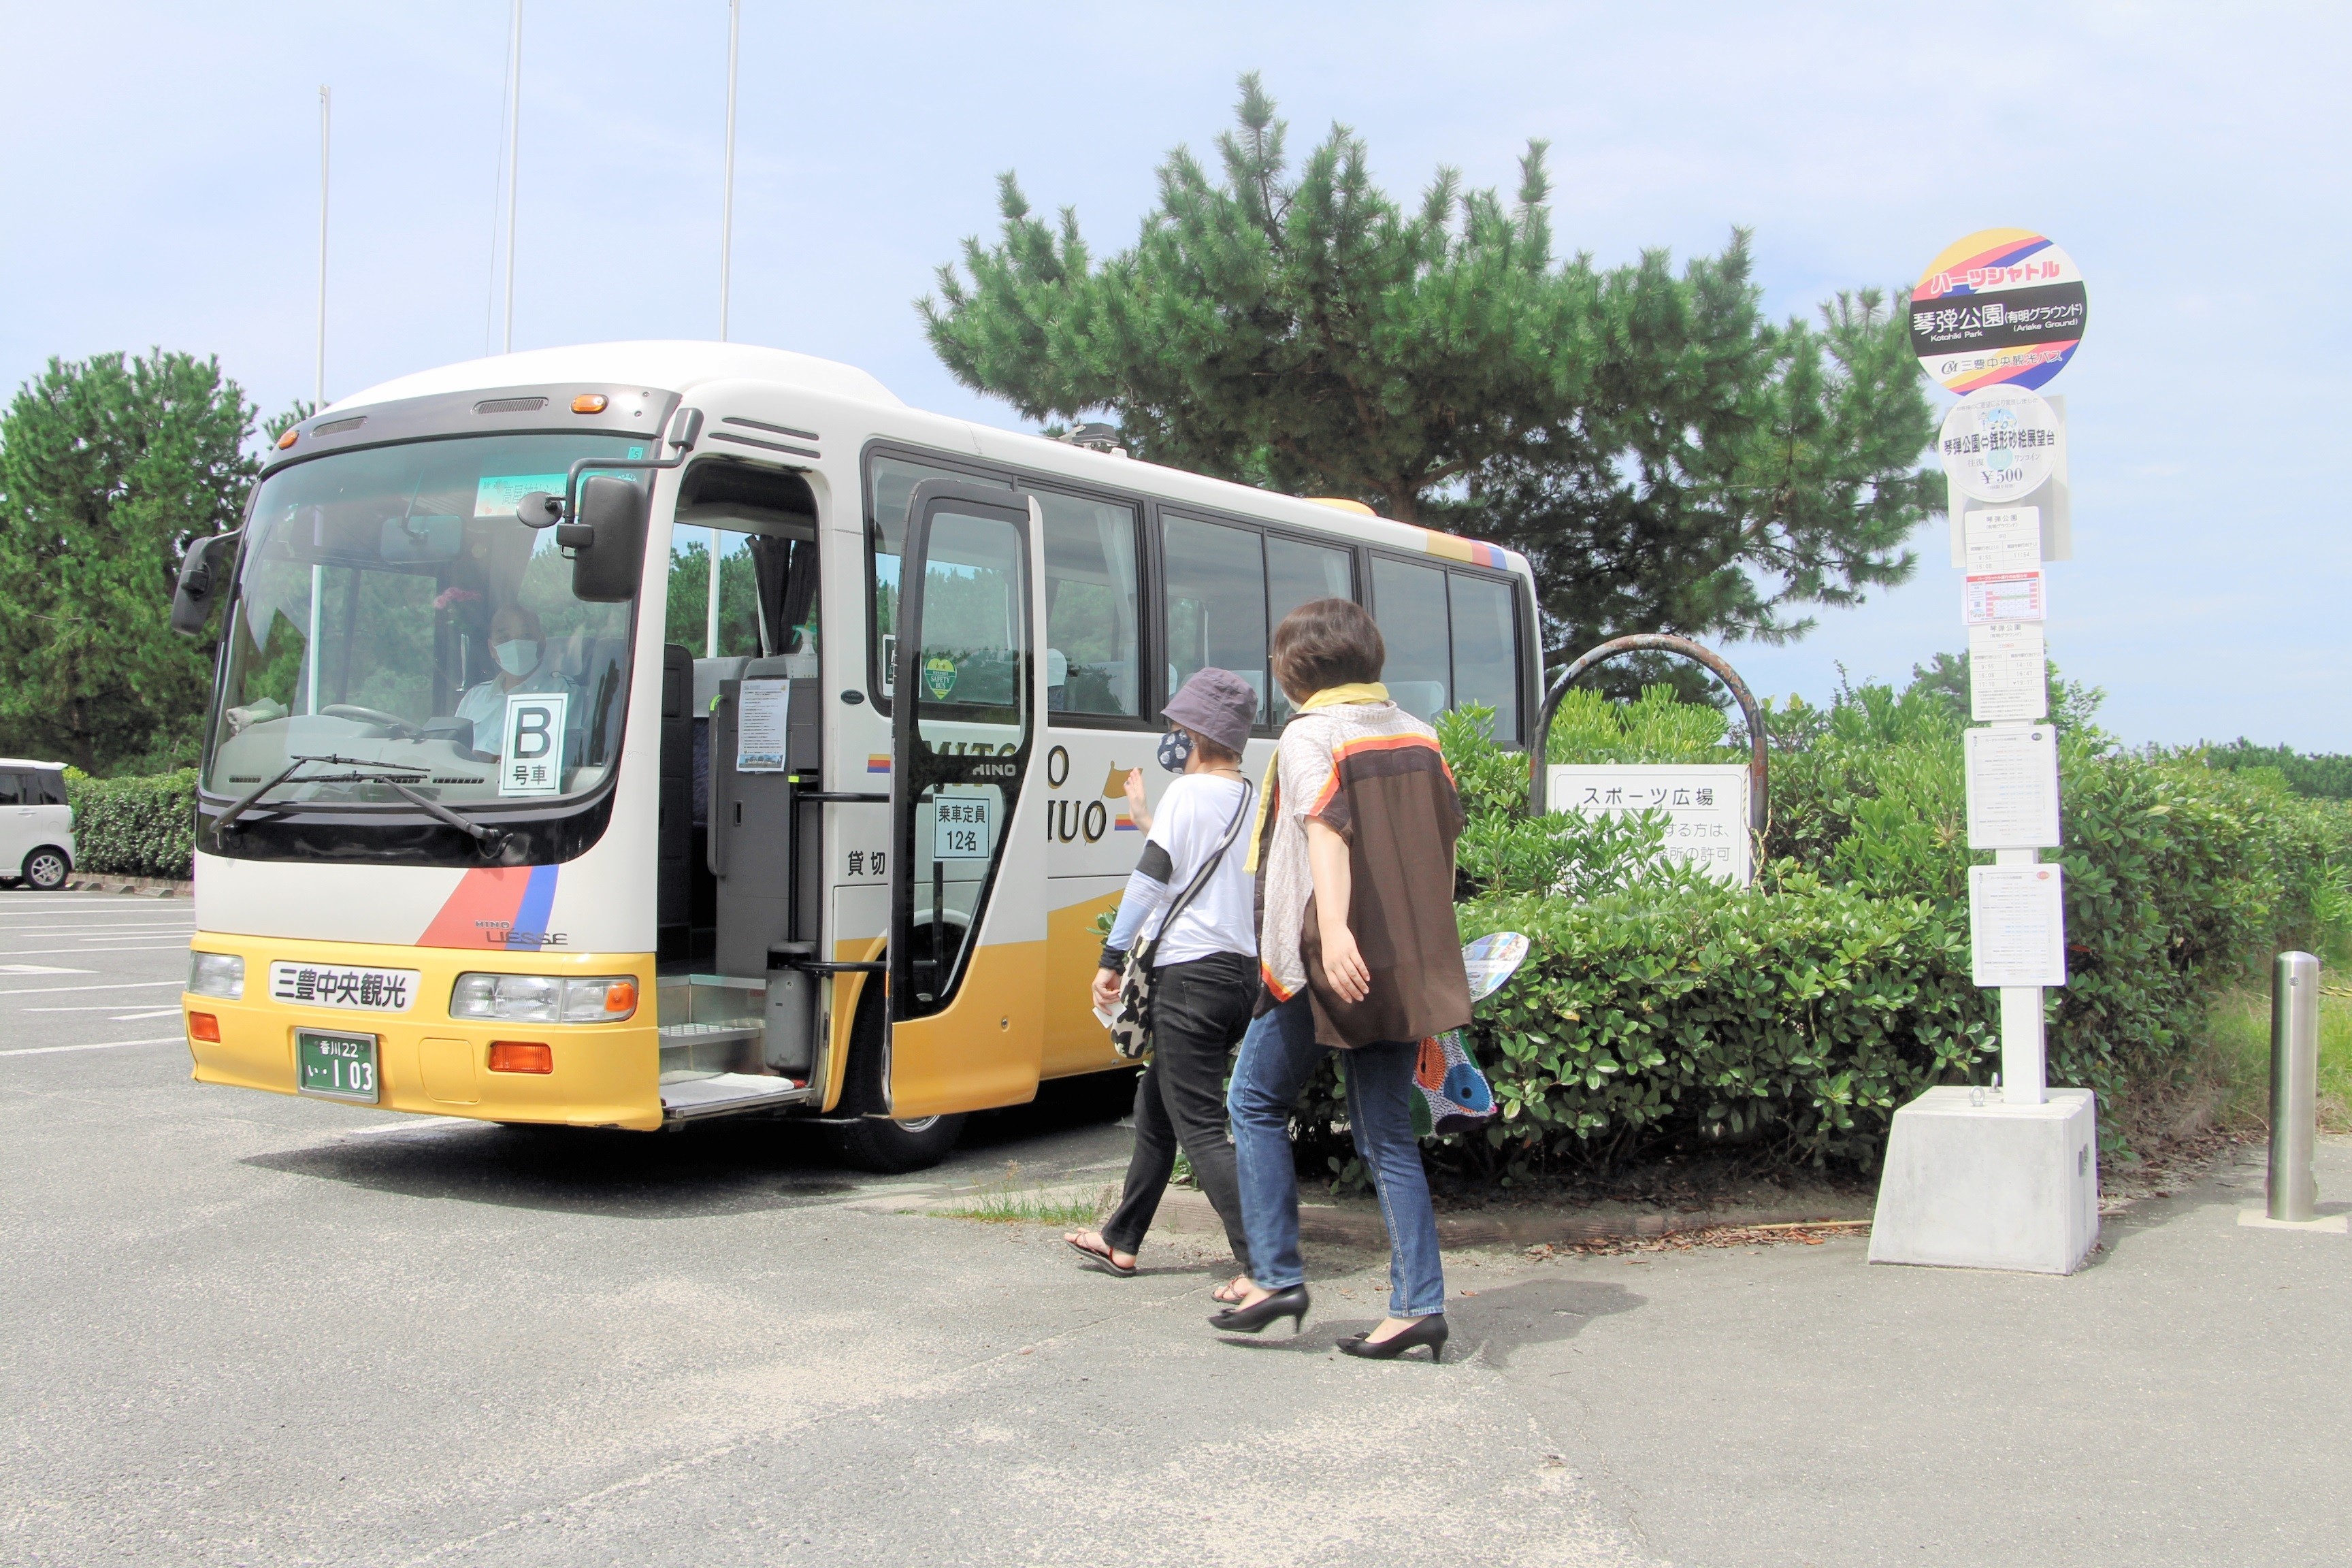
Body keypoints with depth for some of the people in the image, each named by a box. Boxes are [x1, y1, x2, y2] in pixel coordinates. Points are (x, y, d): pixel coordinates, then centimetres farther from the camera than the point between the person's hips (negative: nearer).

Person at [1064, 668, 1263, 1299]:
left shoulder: (1188, 793, -10)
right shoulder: (1255, 801, 13)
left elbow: (1149, 881, -13)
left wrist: (1112, 959, -8)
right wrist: (1146, 815, 28)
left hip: (1191, 974, -9)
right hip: (1243, 970, 9)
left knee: (1200, 1127, -8)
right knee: (1156, 1103, 21)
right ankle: (1121, 1240, 32)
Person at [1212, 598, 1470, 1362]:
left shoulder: (1310, 735, -8)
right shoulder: (1418, 735, 11)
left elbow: (1326, 830, -25)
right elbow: (1445, 836, 16)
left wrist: (1334, 929, -39)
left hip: (1326, 961, -6)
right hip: (1406, 967, 6)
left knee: (1257, 1104, 13)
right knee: (1388, 1133, 11)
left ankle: (1276, 1277, 11)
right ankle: (1418, 1305, 6)